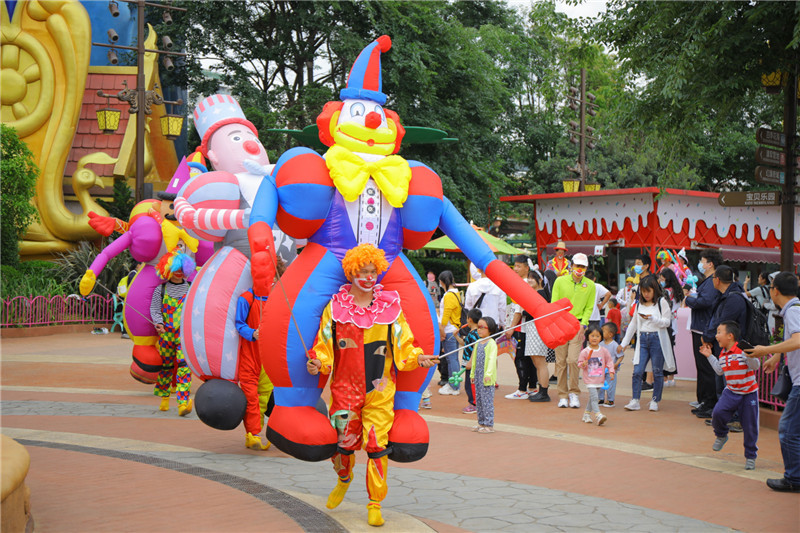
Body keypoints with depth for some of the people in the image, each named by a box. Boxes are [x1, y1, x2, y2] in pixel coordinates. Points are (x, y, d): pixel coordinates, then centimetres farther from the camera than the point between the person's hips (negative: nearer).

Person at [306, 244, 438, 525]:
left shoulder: (391, 305, 3)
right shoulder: (336, 306, 1)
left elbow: (403, 344, 6)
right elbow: (324, 346, 3)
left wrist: (417, 357, -13)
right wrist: (318, 363, -16)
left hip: (380, 389, 0)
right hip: (345, 387, 0)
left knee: (377, 445, -5)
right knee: (343, 441, 10)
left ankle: (375, 505, 7)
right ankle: (344, 479, 43)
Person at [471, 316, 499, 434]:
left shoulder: (492, 343, -12)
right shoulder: (478, 343, 13)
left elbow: (492, 359, -20)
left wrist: (488, 373, -29)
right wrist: (472, 373, 22)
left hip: (487, 378, -8)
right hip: (478, 376, 8)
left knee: (487, 400, -6)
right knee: (478, 400, 12)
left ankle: (489, 425, -2)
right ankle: (481, 423, 21)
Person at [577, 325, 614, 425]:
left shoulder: (604, 351, 2)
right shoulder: (585, 351, -7)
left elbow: (609, 361, 11)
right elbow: (579, 363, 0)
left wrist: (611, 372, 2)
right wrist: (583, 364, -22)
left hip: (600, 379, 4)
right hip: (589, 379, -4)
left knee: (592, 397, 13)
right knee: (594, 397, -15)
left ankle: (586, 414, 28)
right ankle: (598, 415, -21)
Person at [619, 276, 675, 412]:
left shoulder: (662, 302, 1)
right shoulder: (640, 305, 14)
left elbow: (667, 322, -4)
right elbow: (633, 324, 20)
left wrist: (652, 318, -20)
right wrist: (624, 343, 18)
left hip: (657, 339, -4)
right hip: (642, 339, 4)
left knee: (657, 372, 1)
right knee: (637, 371, -5)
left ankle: (655, 401, 10)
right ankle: (635, 401, -2)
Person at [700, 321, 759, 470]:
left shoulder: (742, 350, -17)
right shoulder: (723, 354, 4)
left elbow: (756, 366, -23)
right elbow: (720, 371, 18)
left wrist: (748, 355, -39)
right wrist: (710, 356, 15)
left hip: (748, 393, -5)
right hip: (731, 391, 5)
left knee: (750, 427, 2)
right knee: (718, 413, -19)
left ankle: (750, 456, 18)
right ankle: (721, 436, 12)